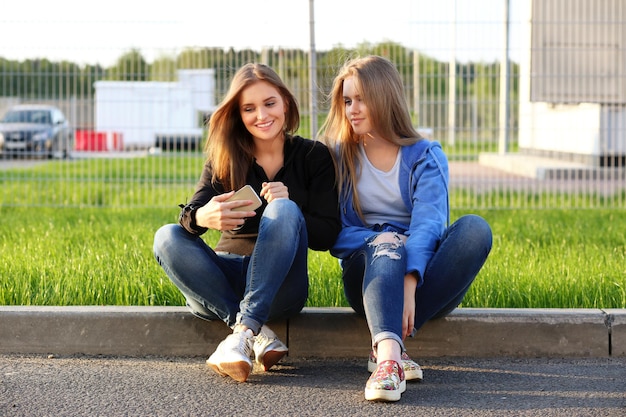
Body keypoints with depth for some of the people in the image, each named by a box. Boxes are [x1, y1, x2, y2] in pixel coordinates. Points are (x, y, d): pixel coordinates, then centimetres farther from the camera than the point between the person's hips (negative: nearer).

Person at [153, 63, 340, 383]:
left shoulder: (313, 156, 4)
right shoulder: (223, 158, 7)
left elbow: (328, 236, -2)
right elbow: (190, 214, -10)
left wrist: (287, 205, -21)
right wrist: (200, 218, -35)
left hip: (278, 285, -2)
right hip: (227, 279, 2)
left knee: (284, 211, -28)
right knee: (167, 238, -23)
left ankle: (243, 333, -37)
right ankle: (260, 336, -30)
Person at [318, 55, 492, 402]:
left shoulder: (425, 156, 2)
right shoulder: (339, 156, 6)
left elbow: (428, 224, -15)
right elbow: (334, 234, -1)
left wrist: (409, 284, -33)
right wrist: (380, 241, -23)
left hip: (425, 277, 1)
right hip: (367, 275, -1)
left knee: (475, 228, -27)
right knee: (386, 243, -33)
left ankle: (387, 345, -34)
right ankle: (389, 355, -59)